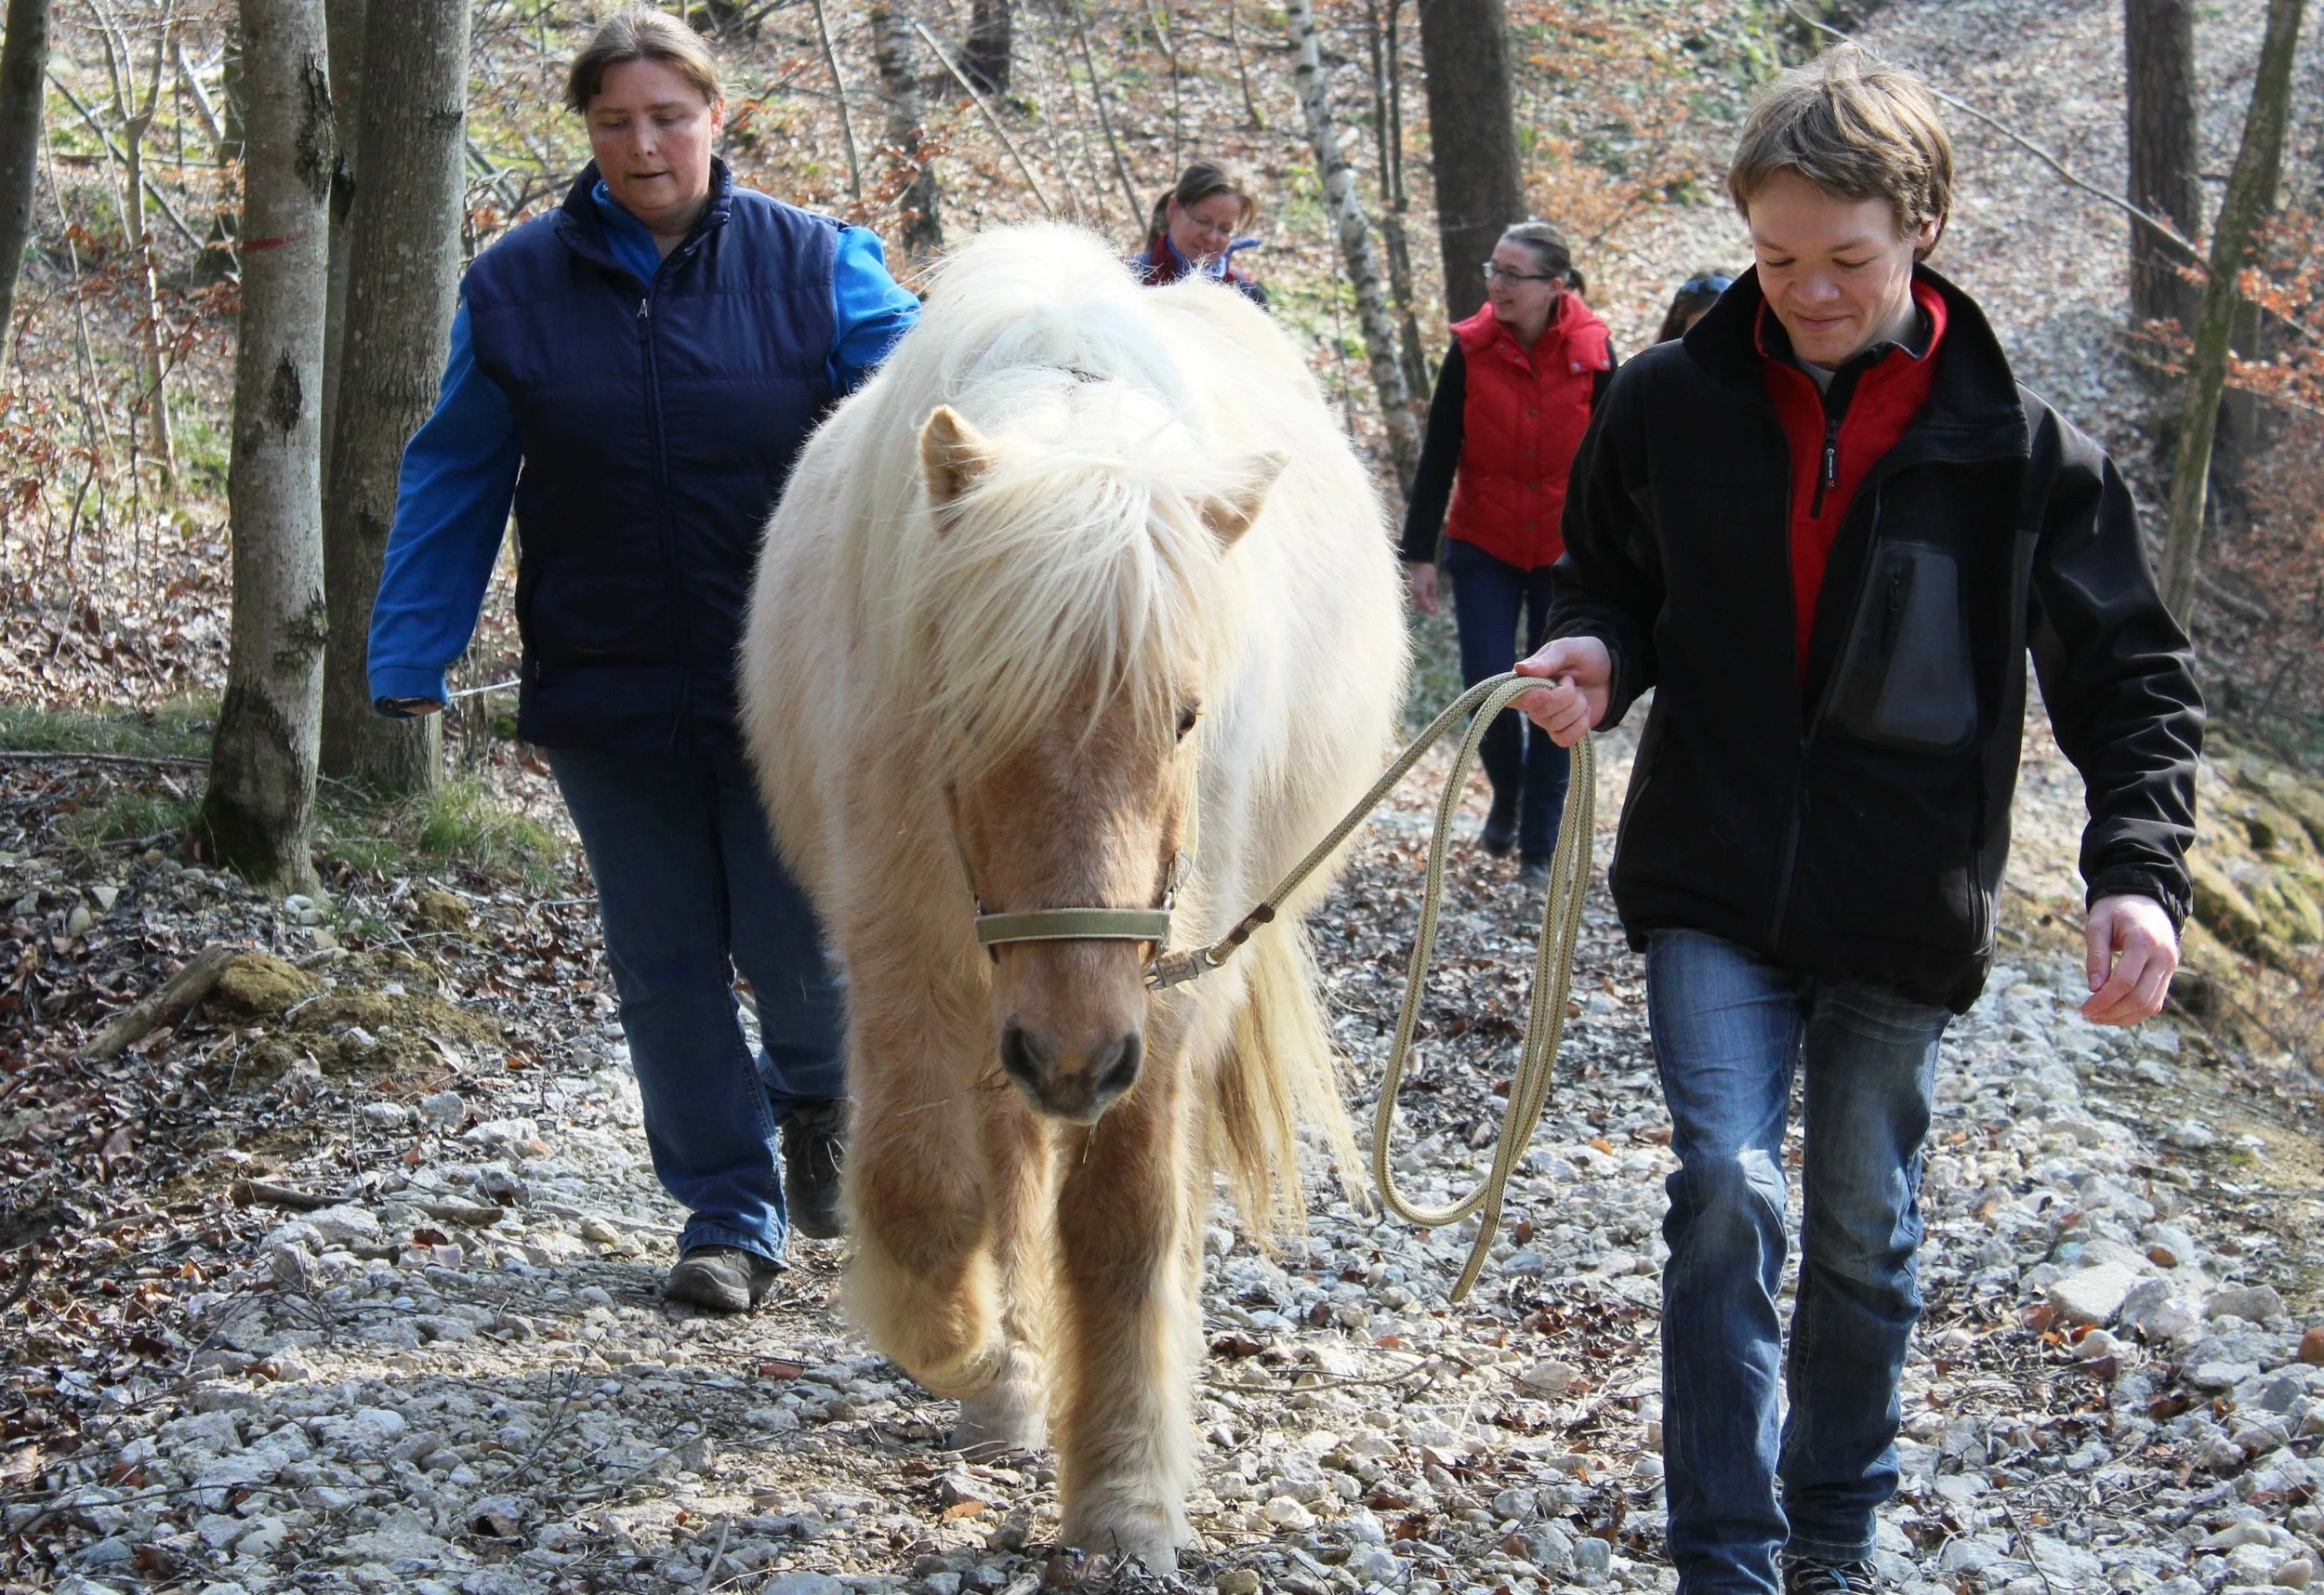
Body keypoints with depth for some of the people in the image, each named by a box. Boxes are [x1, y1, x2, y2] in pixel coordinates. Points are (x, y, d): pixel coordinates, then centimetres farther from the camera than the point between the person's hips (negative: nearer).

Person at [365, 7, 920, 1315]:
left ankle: (818, 1099, 36)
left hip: (787, 688, -1)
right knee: (667, 973, 8)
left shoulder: (811, 262, -2)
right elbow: (454, 483, 5)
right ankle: (729, 1216, 23)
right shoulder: (518, 285, 1)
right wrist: (413, 659, 0)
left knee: (799, 948, 1)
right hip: (609, 699, 2)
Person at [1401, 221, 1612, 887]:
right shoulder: (1471, 349, -8)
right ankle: (1506, 795, 26)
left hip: (1566, 553, 0)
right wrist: (1420, 553, -6)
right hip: (1485, 549, 0)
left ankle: (1539, 845, 15)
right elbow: (1437, 457, -4)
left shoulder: (1590, 350, -9)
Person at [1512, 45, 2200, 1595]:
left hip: (1907, 914, 0)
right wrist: (1593, 657, -12)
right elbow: (1610, 580, 11)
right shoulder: (1671, 404, -5)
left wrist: (2139, 869, -19)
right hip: (1713, 886, 0)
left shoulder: (2021, 450, -9)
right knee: (1729, 1191, -13)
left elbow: (2135, 682, -4)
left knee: (1863, 1231, 13)